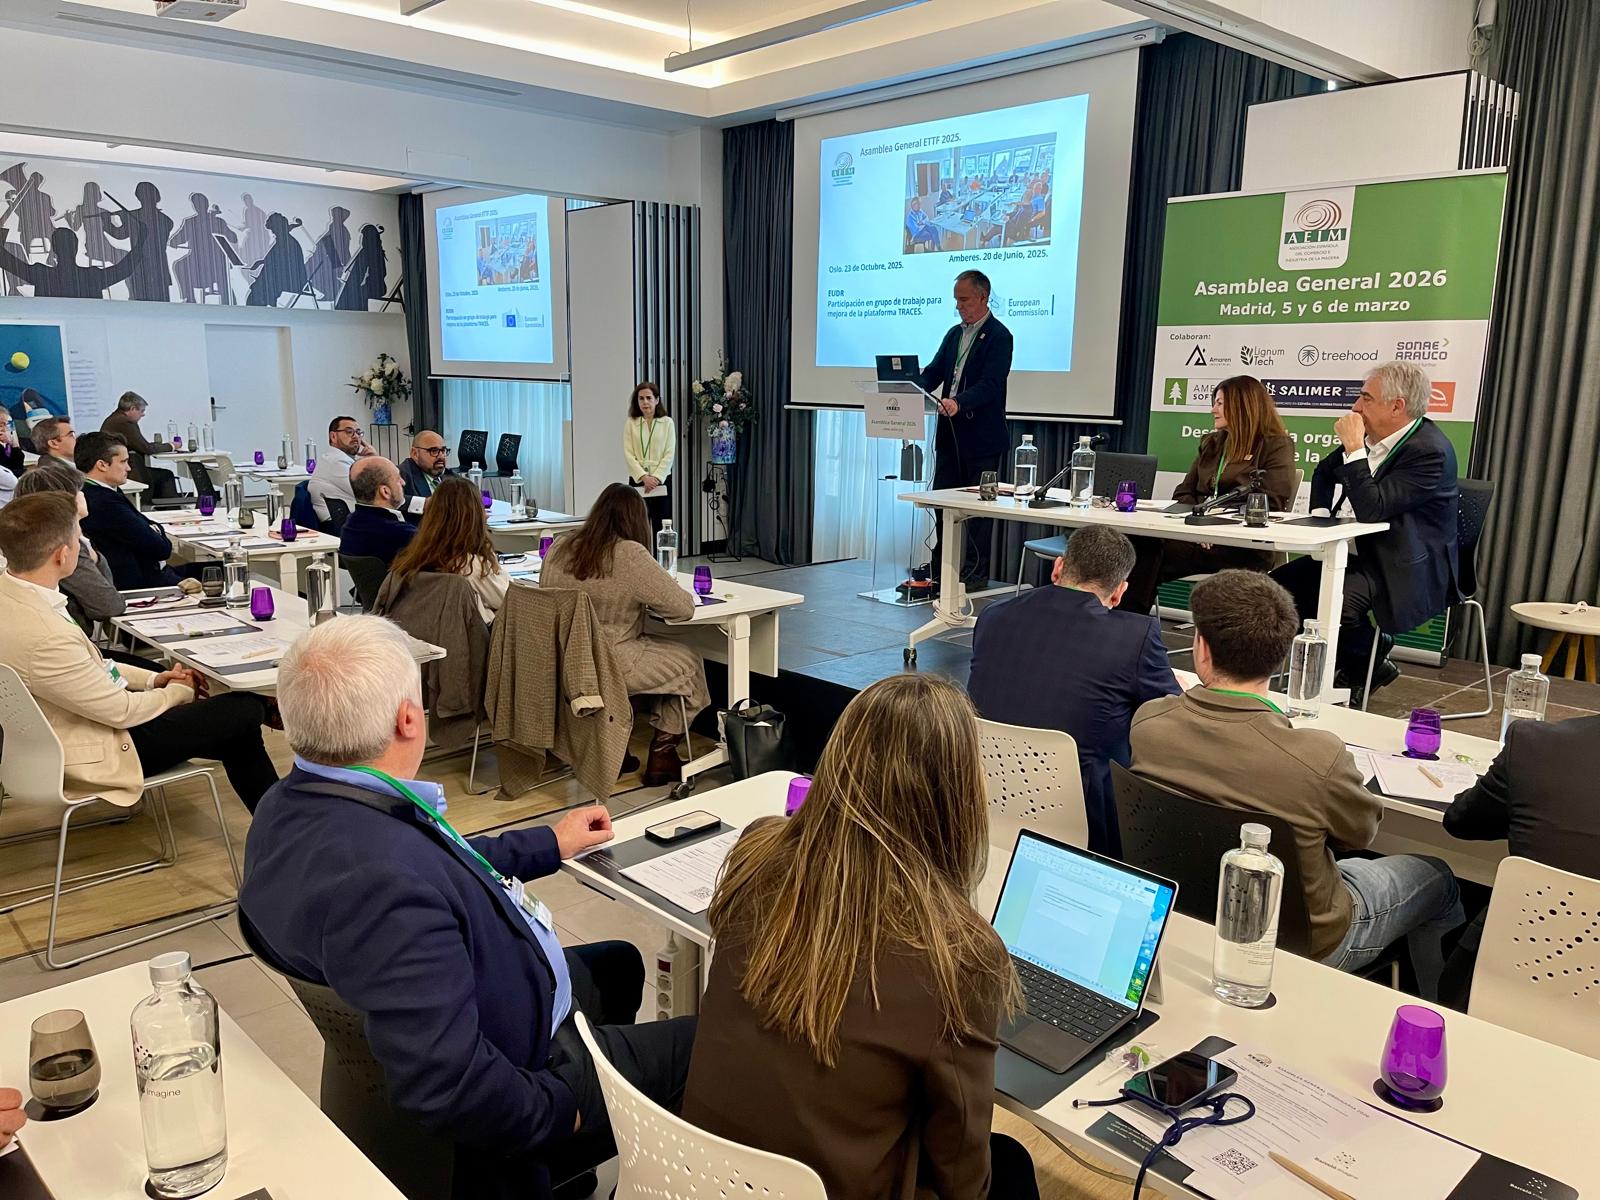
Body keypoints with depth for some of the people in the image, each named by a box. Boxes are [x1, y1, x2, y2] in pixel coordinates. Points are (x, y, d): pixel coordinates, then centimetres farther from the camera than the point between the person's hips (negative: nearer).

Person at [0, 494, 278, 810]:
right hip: (90, 756, -10)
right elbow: (122, 711, -22)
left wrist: (153, 679, 6)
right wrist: (178, 691, -3)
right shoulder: (45, 637, -35)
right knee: (247, 710, -3)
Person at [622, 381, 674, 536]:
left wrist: (656, 477, -12)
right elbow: (628, 454, -1)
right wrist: (644, 477, -13)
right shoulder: (630, 423, 5)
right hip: (638, 481, 0)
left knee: (661, 528, 1)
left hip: (661, 481, 0)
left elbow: (669, 454, -1)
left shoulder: (667, 422, 4)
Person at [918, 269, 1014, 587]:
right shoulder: (954, 334, 15)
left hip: (982, 437, -7)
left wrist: (958, 402, -36)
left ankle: (977, 571, 8)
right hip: (950, 434, 8)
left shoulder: (999, 336, -9)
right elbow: (933, 373, 12)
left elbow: (990, 384, -20)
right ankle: (941, 566, 20)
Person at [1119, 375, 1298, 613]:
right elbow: (1183, 493, 18)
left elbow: (1272, 504, -7)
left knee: (1154, 553, -33)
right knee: (1143, 543, -28)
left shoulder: (1277, 445, 5)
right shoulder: (1212, 443, 25)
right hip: (1203, 537, 6)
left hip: (1249, 546, -6)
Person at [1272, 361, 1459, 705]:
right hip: (1363, 554, 9)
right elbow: (1325, 472, 24)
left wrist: (1353, 447, -25)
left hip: (1405, 569, -9)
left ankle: (1369, 658, 1)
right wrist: (1320, 514, 5)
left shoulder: (1429, 450, -20)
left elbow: (1371, 509, -29)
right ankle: (1353, 664, 8)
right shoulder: (1373, 435, 5)